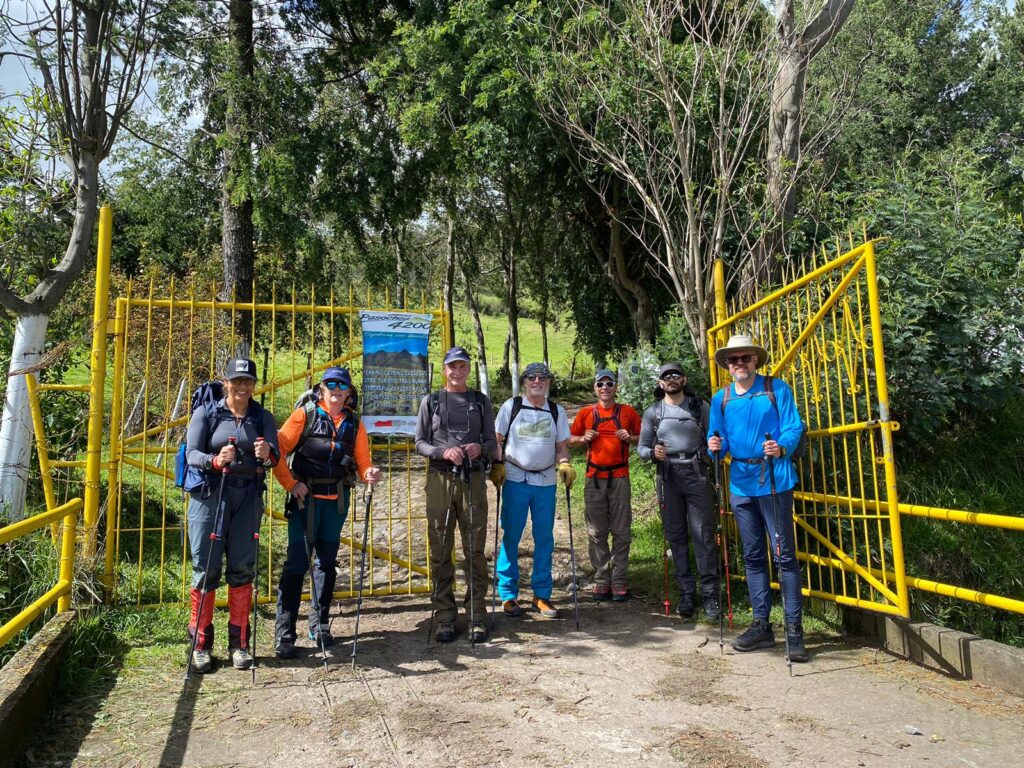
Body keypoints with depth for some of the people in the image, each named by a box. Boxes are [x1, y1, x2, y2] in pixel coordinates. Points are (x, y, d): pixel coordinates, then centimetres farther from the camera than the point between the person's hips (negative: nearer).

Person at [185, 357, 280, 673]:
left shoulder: (262, 418, 8)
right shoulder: (205, 414, 3)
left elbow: (276, 456, -3)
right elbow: (191, 453, -7)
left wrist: (267, 455, -26)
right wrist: (215, 460, -27)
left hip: (247, 498, 2)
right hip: (209, 495, -2)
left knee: (242, 569, 4)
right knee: (206, 569, -1)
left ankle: (239, 643, 15)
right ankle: (201, 644, 13)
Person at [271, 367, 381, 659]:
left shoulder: (354, 423, 9)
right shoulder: (305, 415, -2)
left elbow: (362, 461, 8)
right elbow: (278, 450, -7)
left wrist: (369, 473, -13)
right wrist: (290, 483, -12)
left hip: (337, 500, 4)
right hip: (306, 497, -4)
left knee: (327, 562, 13)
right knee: (297, 562, -5)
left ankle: (320, 624, 26)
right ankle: (284, 633, 2)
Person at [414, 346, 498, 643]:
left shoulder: (481, 401, 13)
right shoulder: (431, 401, 11)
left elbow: (492, 444, 11)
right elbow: (420, 443, 6)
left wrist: (480, 448, -12)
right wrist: (444, 452, -13)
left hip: (473, 479, 0)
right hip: (440, 479, 0)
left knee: (475, 550, 1)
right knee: (440, 552, 1)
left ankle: (478, 617, 9)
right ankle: (445, 618, 10)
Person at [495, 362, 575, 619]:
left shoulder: (557, 411, 10)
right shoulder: (511, 406, 3)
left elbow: (562, 445, 11)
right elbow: (497, 440, 4)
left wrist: (564, 464, -8)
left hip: (546, 481, 3)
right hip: (515, 479, -2)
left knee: (545, 540, 6)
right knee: (510, 537, 1)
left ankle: (541, 594, 16)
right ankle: (508, 594, 11)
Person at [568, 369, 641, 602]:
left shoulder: (628, 411, 7)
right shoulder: (585, 413, 8)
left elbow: (643, 438, 13)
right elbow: (570, 439, 15)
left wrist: (630, 438, -7)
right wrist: (584, 438, -5)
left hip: (620, 477, -1)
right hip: (594, 478, 1)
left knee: (621, 532, 2)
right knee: (596, 533, 4)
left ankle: (619, 582, 9)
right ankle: (601, 580, 12)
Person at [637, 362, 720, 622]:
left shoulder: (700, 407, 8)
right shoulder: (652, 412, 10)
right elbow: (641, 447, 9)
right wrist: (653, 452, -11)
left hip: (696, 474, -1)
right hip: (668, 476, 2)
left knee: (703, 534, -5)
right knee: (676, 536, 4)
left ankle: (710, 594, 1)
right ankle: (686, 593, 13)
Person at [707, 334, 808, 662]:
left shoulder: (777, 390, -1)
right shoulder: (720, 399, 10)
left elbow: (793, 427, -7)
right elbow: (718, 439, 10)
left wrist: (782, 447, -27)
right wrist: (717, 446, -13)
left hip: (774, 480, -4)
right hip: (740, 482, 5)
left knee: (784, 555, -4)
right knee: (753, 557, 12)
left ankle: (794, 629, 4)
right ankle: (761, 625, 22)